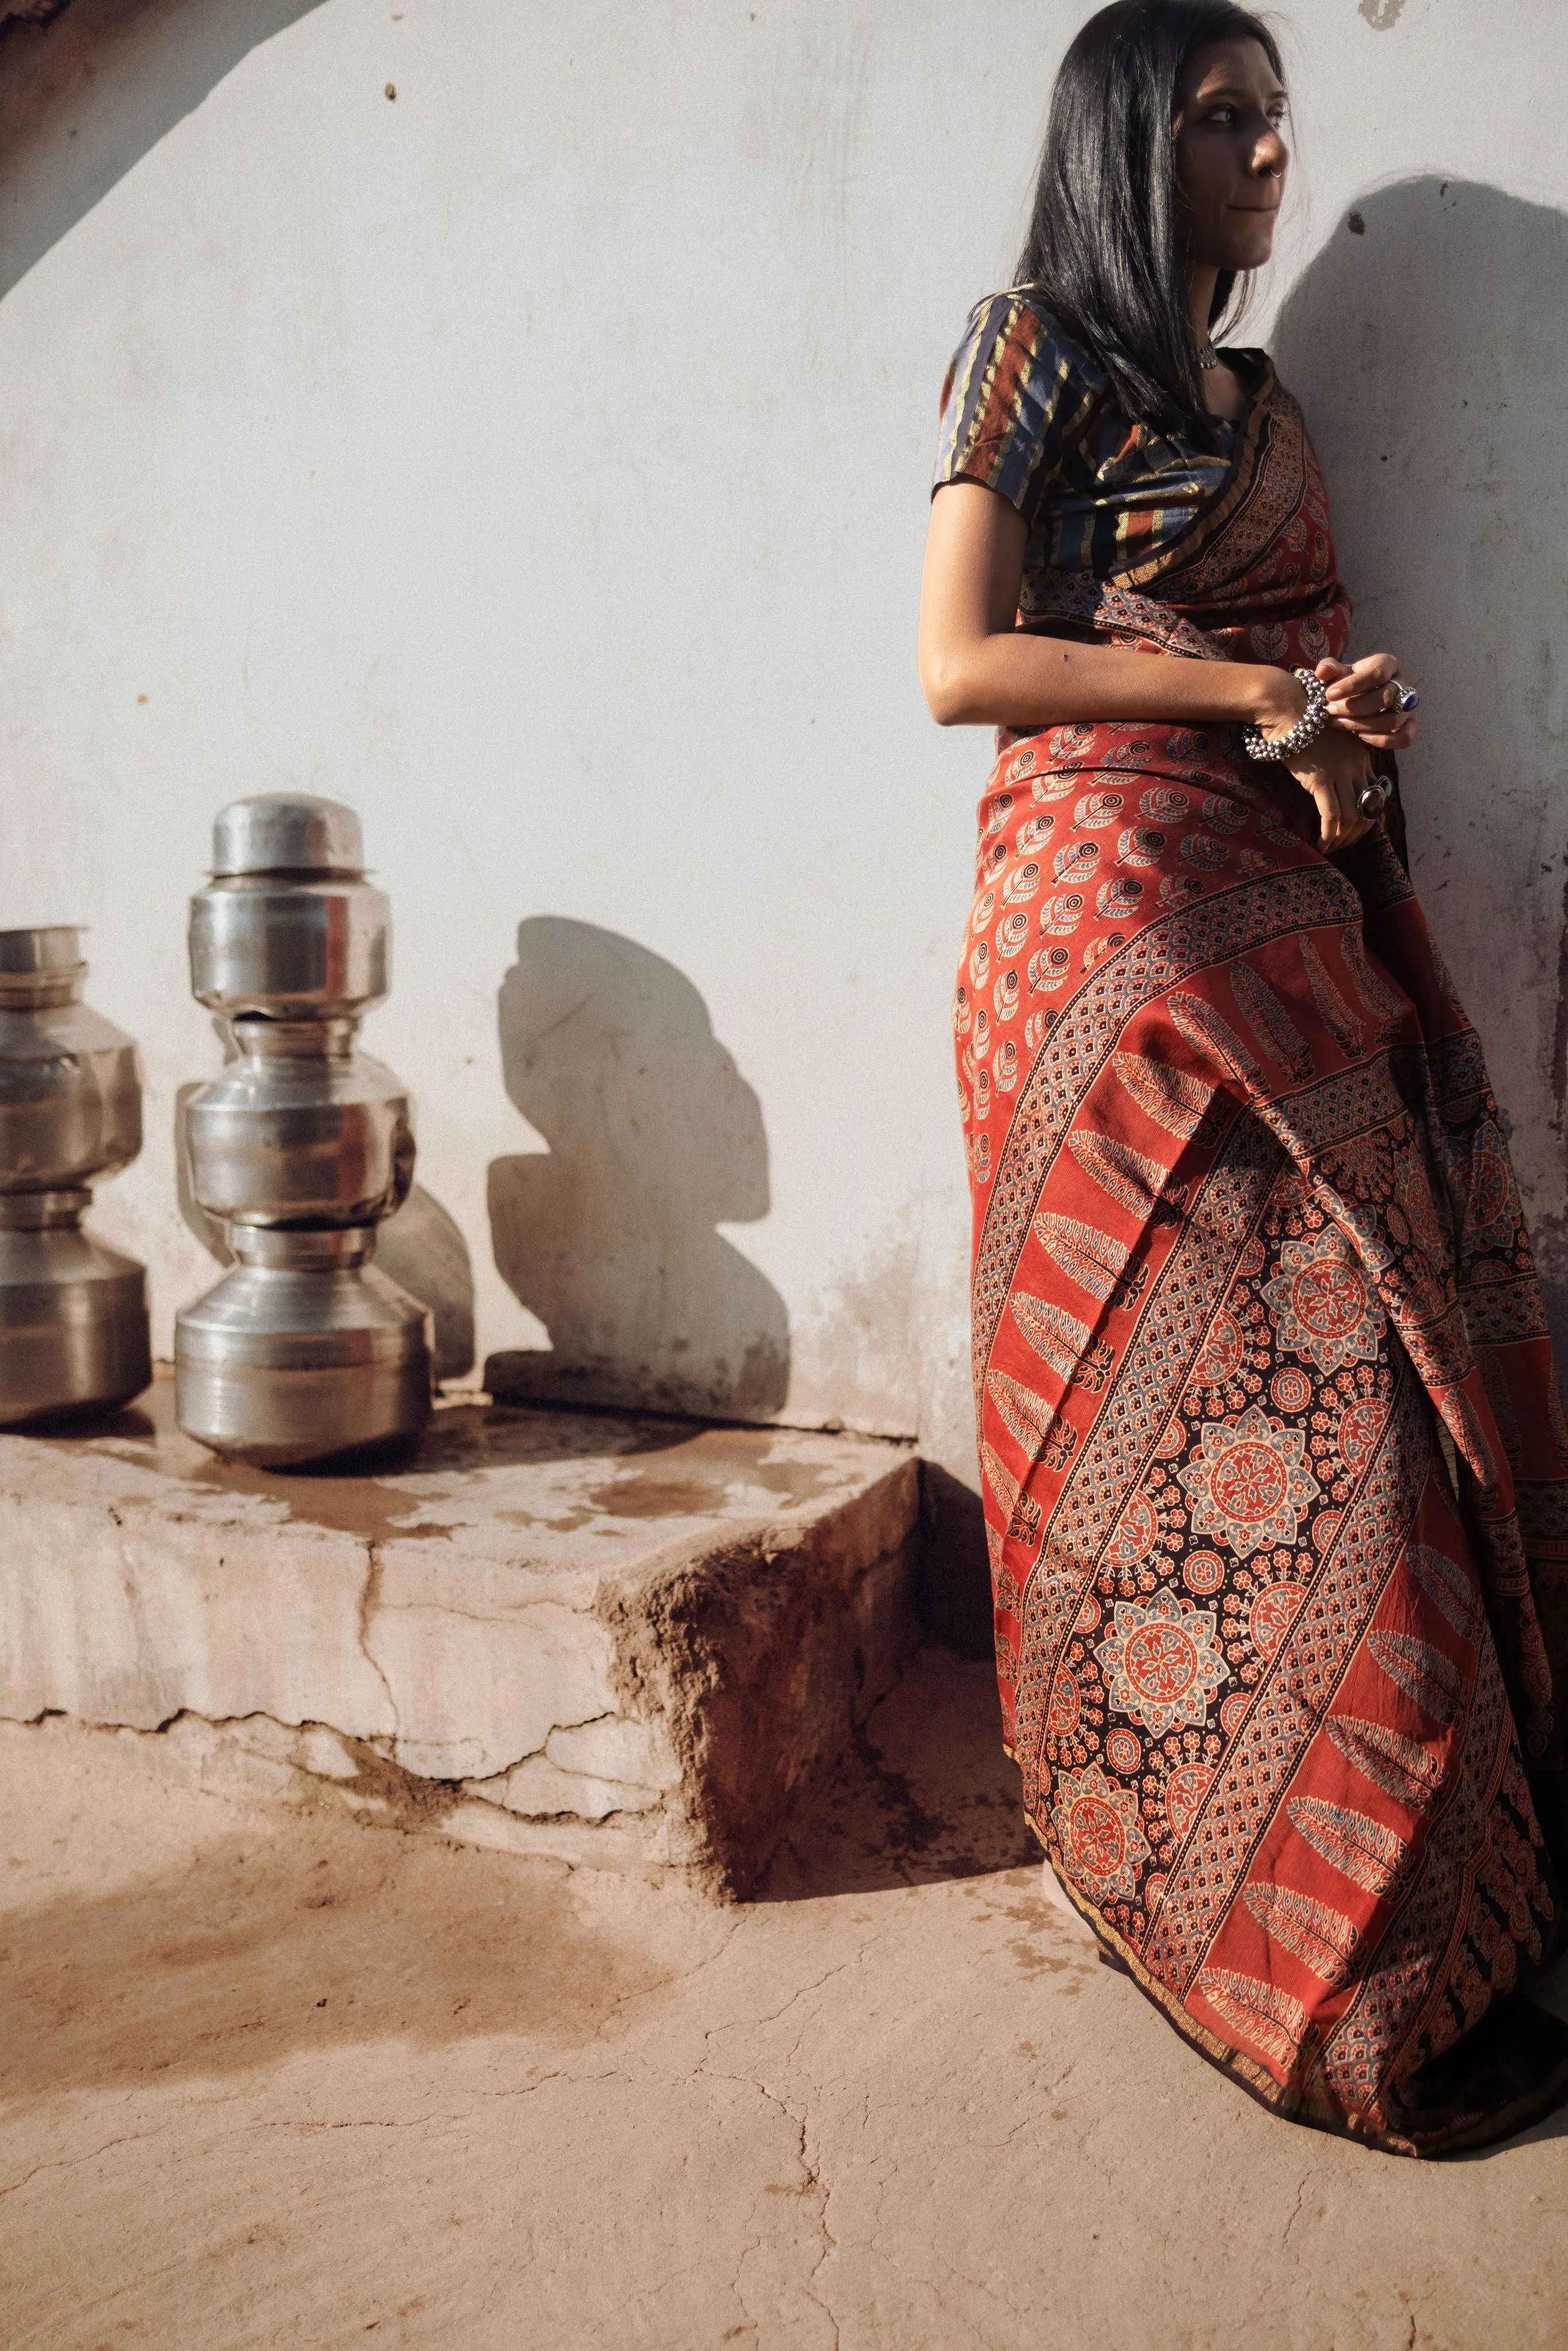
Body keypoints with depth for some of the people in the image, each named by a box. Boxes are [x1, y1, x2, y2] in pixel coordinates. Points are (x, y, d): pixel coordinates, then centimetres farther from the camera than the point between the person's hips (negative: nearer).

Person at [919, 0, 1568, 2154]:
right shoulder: (1040, 352, 4)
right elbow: (959, 664, -6)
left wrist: (1340, 737, 1)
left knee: (1361, 1366, -1)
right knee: (1271, 1391, -9)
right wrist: (1247, 691, -8)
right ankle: (1364, 1979, 3)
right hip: (1119, 906, -7)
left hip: (1292, 915, 7)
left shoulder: (1260, 401, 25)